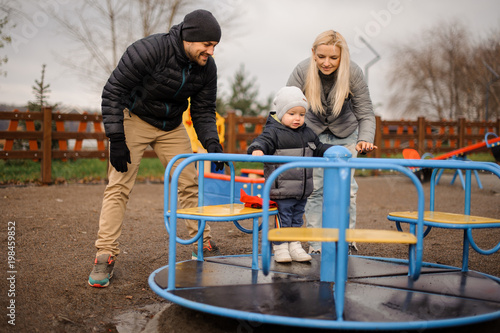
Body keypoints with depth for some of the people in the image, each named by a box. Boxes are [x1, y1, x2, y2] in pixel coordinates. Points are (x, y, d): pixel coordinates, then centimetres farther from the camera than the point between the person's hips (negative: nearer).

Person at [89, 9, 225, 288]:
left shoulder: (207, 67, -12)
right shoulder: (149, 50, -28)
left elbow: (203, 111, -2)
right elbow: (113, 91, -22)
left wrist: (212, 143, -19)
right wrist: (116, 140, -26)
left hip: (172, 125, 5)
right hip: (134, 118, -4)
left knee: (190, 183, 1)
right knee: (119, 185, -10)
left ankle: (204, 246, 14)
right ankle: (105, 257, -4)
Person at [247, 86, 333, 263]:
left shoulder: (307, 133, 13)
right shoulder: (273, 132, -9)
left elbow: (318, 148, 24)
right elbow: (263, 141, -25)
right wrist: (257, 149, -46)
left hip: (302, 190, 7)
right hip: (281, 190, -7)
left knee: (297, 218, 16)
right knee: (283, 219, 0)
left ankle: (295, 246, 27)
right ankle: (280, 248, 13)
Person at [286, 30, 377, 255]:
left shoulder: (353, 72, -26)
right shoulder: (303, 71, -27)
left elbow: (366, 113, -18)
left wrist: (365, 139, -37)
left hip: (345, 134, 0)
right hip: (313, 132, 0)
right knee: (314, 187, -5)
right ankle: (316, 244, 7)